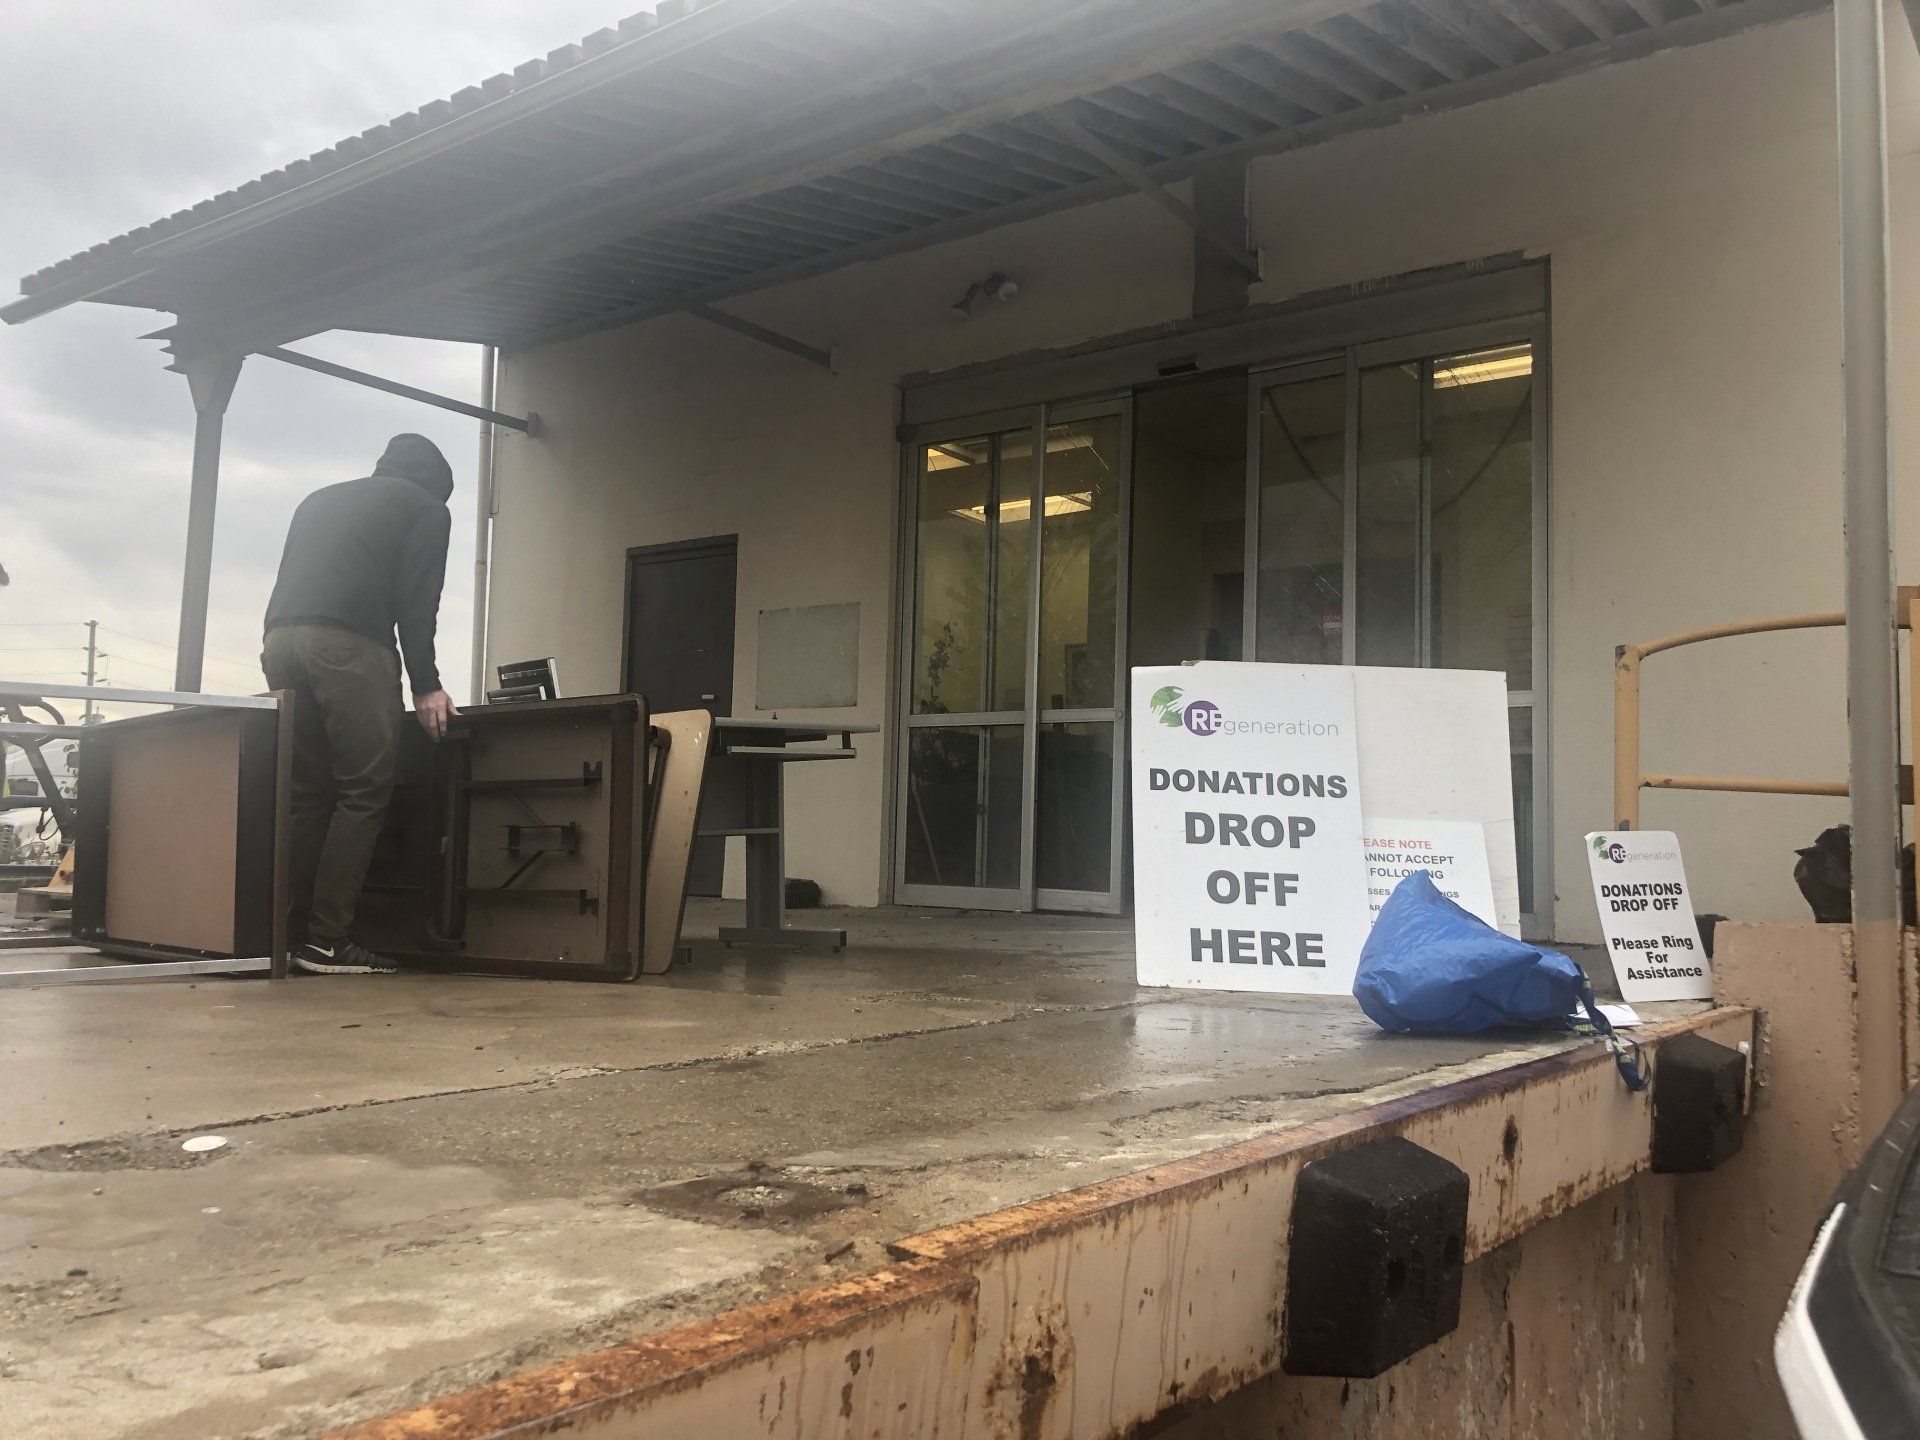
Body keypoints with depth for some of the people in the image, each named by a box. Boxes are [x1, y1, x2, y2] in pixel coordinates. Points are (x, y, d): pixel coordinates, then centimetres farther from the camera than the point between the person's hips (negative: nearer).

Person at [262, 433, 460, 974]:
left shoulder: (320, 500, 32)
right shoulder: (426, 508, 14)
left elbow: (292, 582, 25)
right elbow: (417, 602, 2)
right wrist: (426, 686, 2)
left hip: (281, 639, 7)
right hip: (349, 646, -6)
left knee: (307, 795, 9)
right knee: (363, 793, -5)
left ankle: (289, 935, 4)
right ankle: (327, 942, -11)